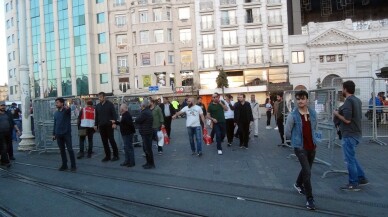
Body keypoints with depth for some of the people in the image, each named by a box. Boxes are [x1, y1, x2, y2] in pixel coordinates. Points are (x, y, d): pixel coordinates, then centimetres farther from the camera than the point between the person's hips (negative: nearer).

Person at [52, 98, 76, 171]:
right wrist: (54, 134, 12)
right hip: (58, 134, 5)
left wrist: (67, 108, -54)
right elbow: (55, 124, 16)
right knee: (62, 150, 10)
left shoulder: (67, 110, -4)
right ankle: (64, 165, 19)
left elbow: (69, 109, -30)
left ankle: (73, 165, 2)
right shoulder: (56, 113, 11)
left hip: (66, 133, -5)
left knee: (70, 149, -4)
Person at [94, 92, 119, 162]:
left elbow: (114, 114, -7)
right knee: (104, 142, 6)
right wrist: (96, 125, 13)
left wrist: (114, 123, -15)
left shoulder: (110, 104, -3)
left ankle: (116, 155, 6)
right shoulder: (98, 106, 13)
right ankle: (107, 156, 14)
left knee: (112, 140, -2)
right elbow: (96, 116, 19)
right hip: (101, 126, 5)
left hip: (109, 125, -5)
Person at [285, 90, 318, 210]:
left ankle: (298, 184, 49)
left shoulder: (313, 113, 1)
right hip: (300, 147, -5)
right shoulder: (293, 115, -13)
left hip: (312, 146, 5)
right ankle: (309, 199, 3)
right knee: (307, 172, -10)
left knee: (306, 169, 21)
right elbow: (287, 133, -4)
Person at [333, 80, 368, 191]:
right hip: (356, 133, 10)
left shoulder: (348, 101, -18)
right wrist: (341, 112, 16)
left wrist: (337, 114, -8)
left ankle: (353, 184, 9)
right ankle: (362, 178, 27)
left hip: (349, 135, -9)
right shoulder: (357, 100, 11)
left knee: (350, 159, 1)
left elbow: (347, 120, -24)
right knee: (351, 157, 22)